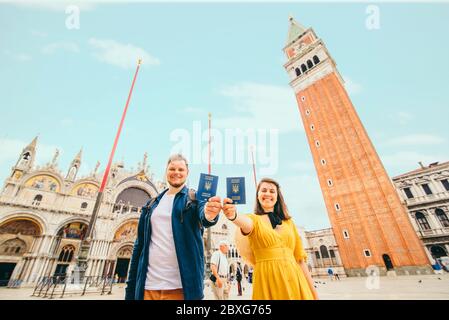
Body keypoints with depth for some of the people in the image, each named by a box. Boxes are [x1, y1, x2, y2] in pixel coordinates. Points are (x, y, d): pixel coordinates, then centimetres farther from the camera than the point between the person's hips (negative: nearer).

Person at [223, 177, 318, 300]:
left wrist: (313, 291, 6)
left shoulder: (289, 222, 10)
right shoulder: (254, 219, -1)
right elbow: (247, 223, -27)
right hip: (267, 282, -3)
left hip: (294, 281, 4)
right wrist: (234, 216, -49)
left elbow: (299, 257, 10)